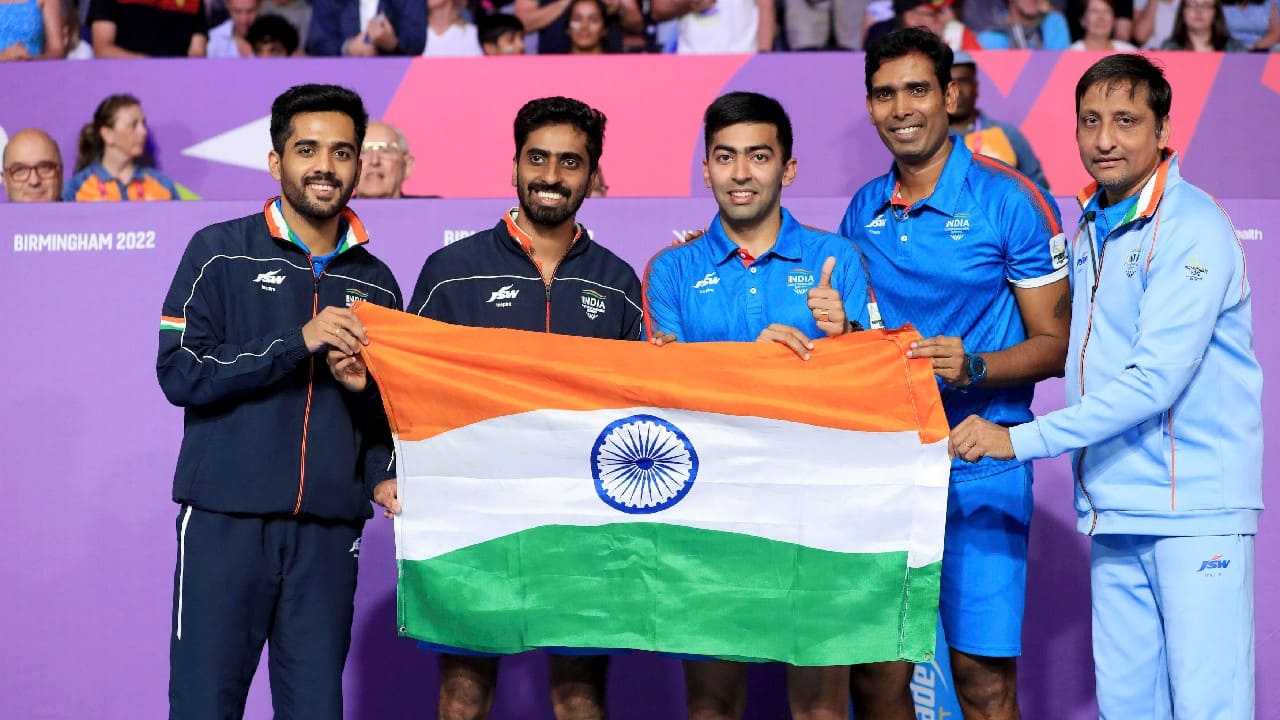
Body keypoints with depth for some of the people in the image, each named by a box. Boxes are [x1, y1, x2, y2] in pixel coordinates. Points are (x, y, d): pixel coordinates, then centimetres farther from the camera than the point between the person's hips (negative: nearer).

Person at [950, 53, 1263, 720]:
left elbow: (1155, 381, -20)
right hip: (1114, 513, 8)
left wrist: (1020, 439, -20)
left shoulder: (1191, 228, -13)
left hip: (1196, 509, -8)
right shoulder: (1091, 227, 13)